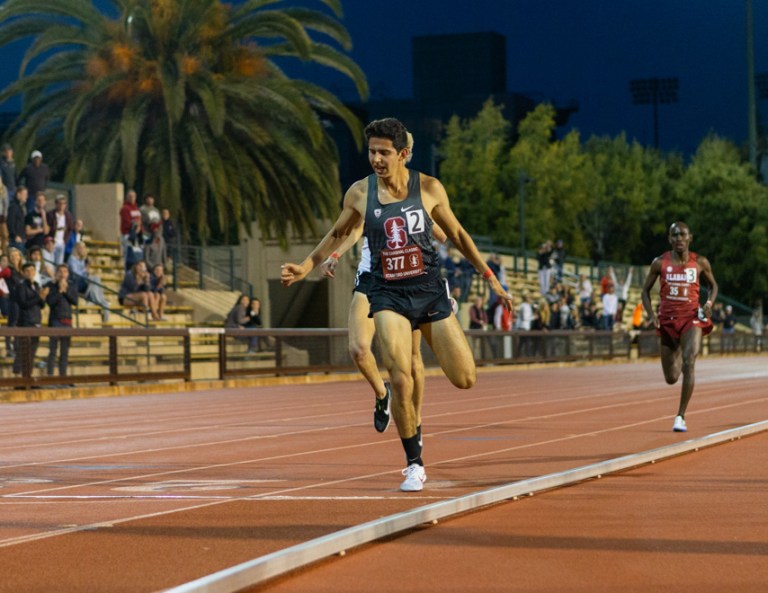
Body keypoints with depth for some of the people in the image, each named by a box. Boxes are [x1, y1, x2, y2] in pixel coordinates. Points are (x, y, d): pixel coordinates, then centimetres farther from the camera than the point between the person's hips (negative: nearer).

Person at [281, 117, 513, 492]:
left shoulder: (429, 189, -3)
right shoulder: (359, 193, -2)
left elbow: (456, 234, 9)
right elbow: (338, 234, 16)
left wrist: (489, 277, 10)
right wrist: (306, 267, 6)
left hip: (429, 290, 1)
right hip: (388, 295, -1)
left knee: (465, 380, -2)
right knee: (401, 383, -15)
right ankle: (414, 465, 2)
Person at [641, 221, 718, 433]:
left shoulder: (700, 262, -1)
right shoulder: (660, 263, -2)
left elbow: (713, 286, 14)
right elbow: (645, 290, 7)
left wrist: (709, 303, -6)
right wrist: (651, 314, -8)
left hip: (692, 318, -1)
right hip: (668, 320, 1)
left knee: (689, 363, -25)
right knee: (671, 378, 8)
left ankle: (680, 416, -18)